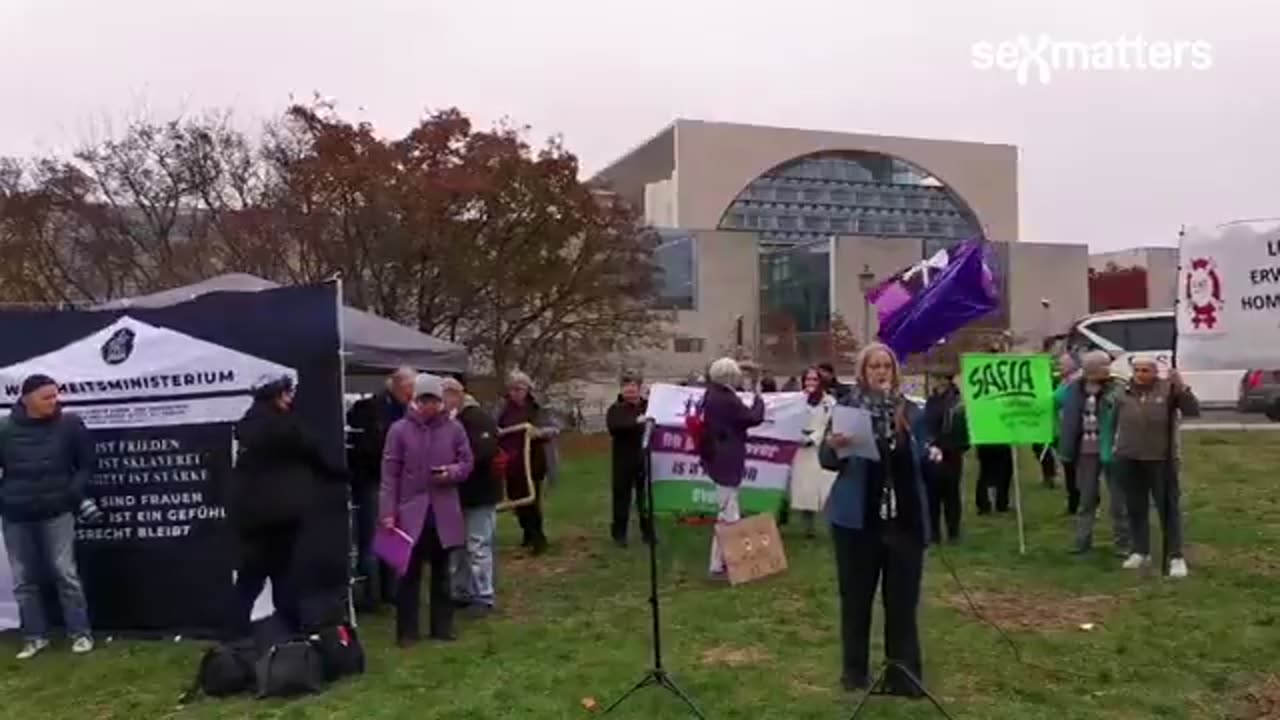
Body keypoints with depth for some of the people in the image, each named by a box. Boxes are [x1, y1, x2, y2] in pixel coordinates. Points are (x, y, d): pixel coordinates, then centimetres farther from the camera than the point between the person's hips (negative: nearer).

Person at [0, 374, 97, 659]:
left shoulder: (69, 424, -6)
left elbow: (87, 463, 3)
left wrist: (78, 493, -8)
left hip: (56, 512, -2)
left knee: (65, 573, -1)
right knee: (24, 579, 9)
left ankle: (80, 633, 8)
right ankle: (35, 636, 21)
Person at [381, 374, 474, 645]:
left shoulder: (454, 428, -1)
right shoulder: (399, 430, -6)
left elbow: (468, 462, 7)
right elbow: (390, 474, -5)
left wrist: (452, 472, -15)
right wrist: (388, 512, -8)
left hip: (444, 513, 2)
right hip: (410, 511, -2)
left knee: (442, 572, 13)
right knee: (409, 573, 3)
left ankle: (442, 627, 24)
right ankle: (407, 631, 13)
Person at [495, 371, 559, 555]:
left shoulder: (536, 409, -6)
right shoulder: (504, 408, 2)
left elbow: (555, 429, -6)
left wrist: (540, 432, -24)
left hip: (532, 461, -4)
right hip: (510, 462, 4)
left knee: (531, 498, -5)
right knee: (516, 499, 13)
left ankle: (538, 537, 3)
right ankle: (529, 533, 30)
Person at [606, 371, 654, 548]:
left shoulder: (649, 406, 11)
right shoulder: (616, 409, 0)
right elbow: (613, 426, -20)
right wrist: (636, 421, -30)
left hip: (645, 458, 2)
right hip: (624, 460, -2)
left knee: (646, 496, 8)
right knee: (622, 496, 1)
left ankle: (648, 531, 19)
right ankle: (619, 533, 11)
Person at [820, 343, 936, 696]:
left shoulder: (910, 411, 6)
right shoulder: (847, 406, -3)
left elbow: (918, 459, 14)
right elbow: (827, 461, -3)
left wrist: (933, 455, -7)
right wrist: (833, 447, -25)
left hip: (905, 517, 3)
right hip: (858, 516, -2)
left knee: (903, 597, 6)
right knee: (856, 595, 7)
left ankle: (905, 673, 16)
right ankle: (855, 670, 20)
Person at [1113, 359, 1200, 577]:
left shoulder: (1168, 389, -8)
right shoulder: (1124, 393, 3)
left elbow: (1193, 411, -16)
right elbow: (1115, 422, 12)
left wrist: (1182, 387, -27)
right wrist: (1115, 446, 9)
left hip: (1161, 460, -3)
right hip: (1129, 460, 4)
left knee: (1168, 507, 0)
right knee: (1136, 508, 12)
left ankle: (1176, 557, 5)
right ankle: (1141, 552, 23)